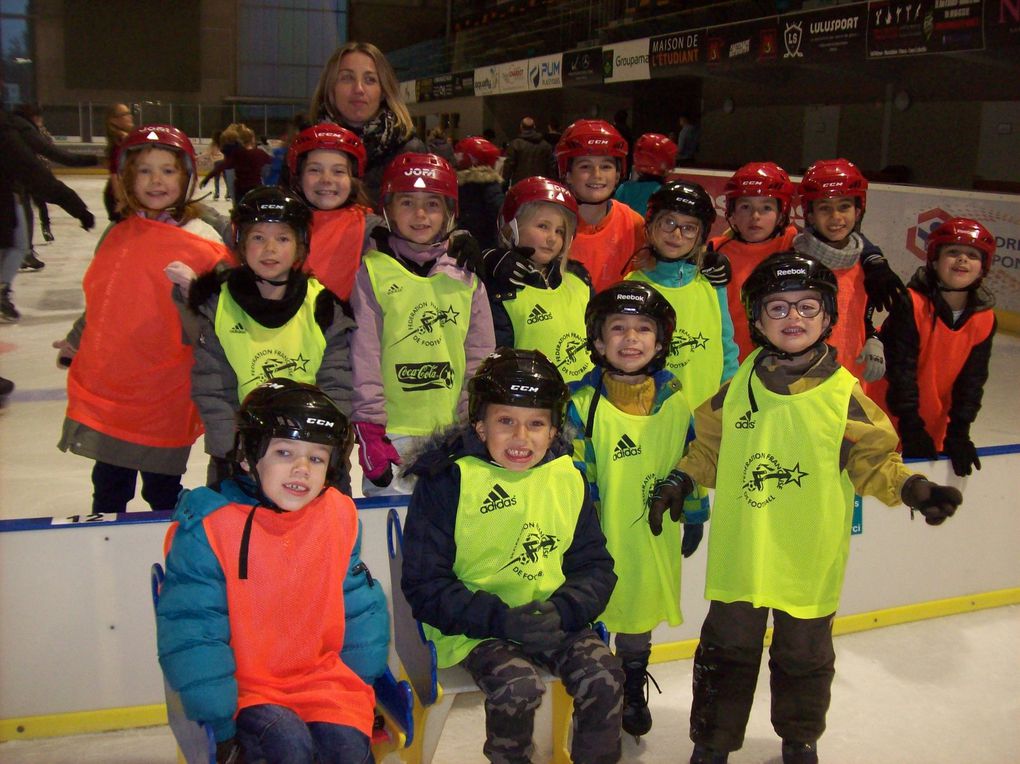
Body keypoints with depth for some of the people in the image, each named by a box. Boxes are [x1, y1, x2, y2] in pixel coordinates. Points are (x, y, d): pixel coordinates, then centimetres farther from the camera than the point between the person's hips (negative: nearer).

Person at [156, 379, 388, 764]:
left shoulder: (340, 518, 0)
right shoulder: (210, 527, -13)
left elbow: (358, 605, 11)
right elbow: (191, 629, -13)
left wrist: (362, 688, 9)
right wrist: (220, 725, -15)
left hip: (325, 680, 3)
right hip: (246, 687, -2)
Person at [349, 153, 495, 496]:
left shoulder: (466, 275, 8)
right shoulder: (371, 272, -1)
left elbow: (480, 355, 8)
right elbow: (362, 354, -4)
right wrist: (368, 427, -8)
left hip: (455, 433, 3)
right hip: (393, 434, -3)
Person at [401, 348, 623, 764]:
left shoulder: (567, 479, 3)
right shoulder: (447, 481, -9)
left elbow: (595, 566, 7)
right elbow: (424, 585, -9)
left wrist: (562, 610, -15)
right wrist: (501, 619, -21)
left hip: (553, 619, 4)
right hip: (476, 626, -3)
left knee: (604, 675, -18)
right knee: (518, 684, -27)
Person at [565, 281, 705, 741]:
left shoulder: (675, 398, 0)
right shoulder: (582, 402, -11)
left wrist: (693, 517, 14)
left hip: (654, 537, 3)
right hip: (599, 539, -3)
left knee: (640, 614, 19)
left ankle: (633, 691, 40)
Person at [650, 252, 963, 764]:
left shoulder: (845, 393, -7)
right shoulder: (738, 388, -1)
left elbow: (872, 461, -3)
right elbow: (710, 447, 12)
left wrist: (909, 487, -20)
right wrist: (680, 482, 0)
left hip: (809, 562, -1)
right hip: (740, 555, 1)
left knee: (804, 657, 17)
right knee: (728, 650, 14)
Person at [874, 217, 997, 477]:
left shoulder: (984, 320, -4)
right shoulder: (912, 303, -20)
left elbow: (972, 379, -2)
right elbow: (900, 368, -21)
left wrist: (959, 433, -9)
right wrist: (911, 427, -21)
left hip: (935, 423, 5)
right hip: (891, 418, -5)